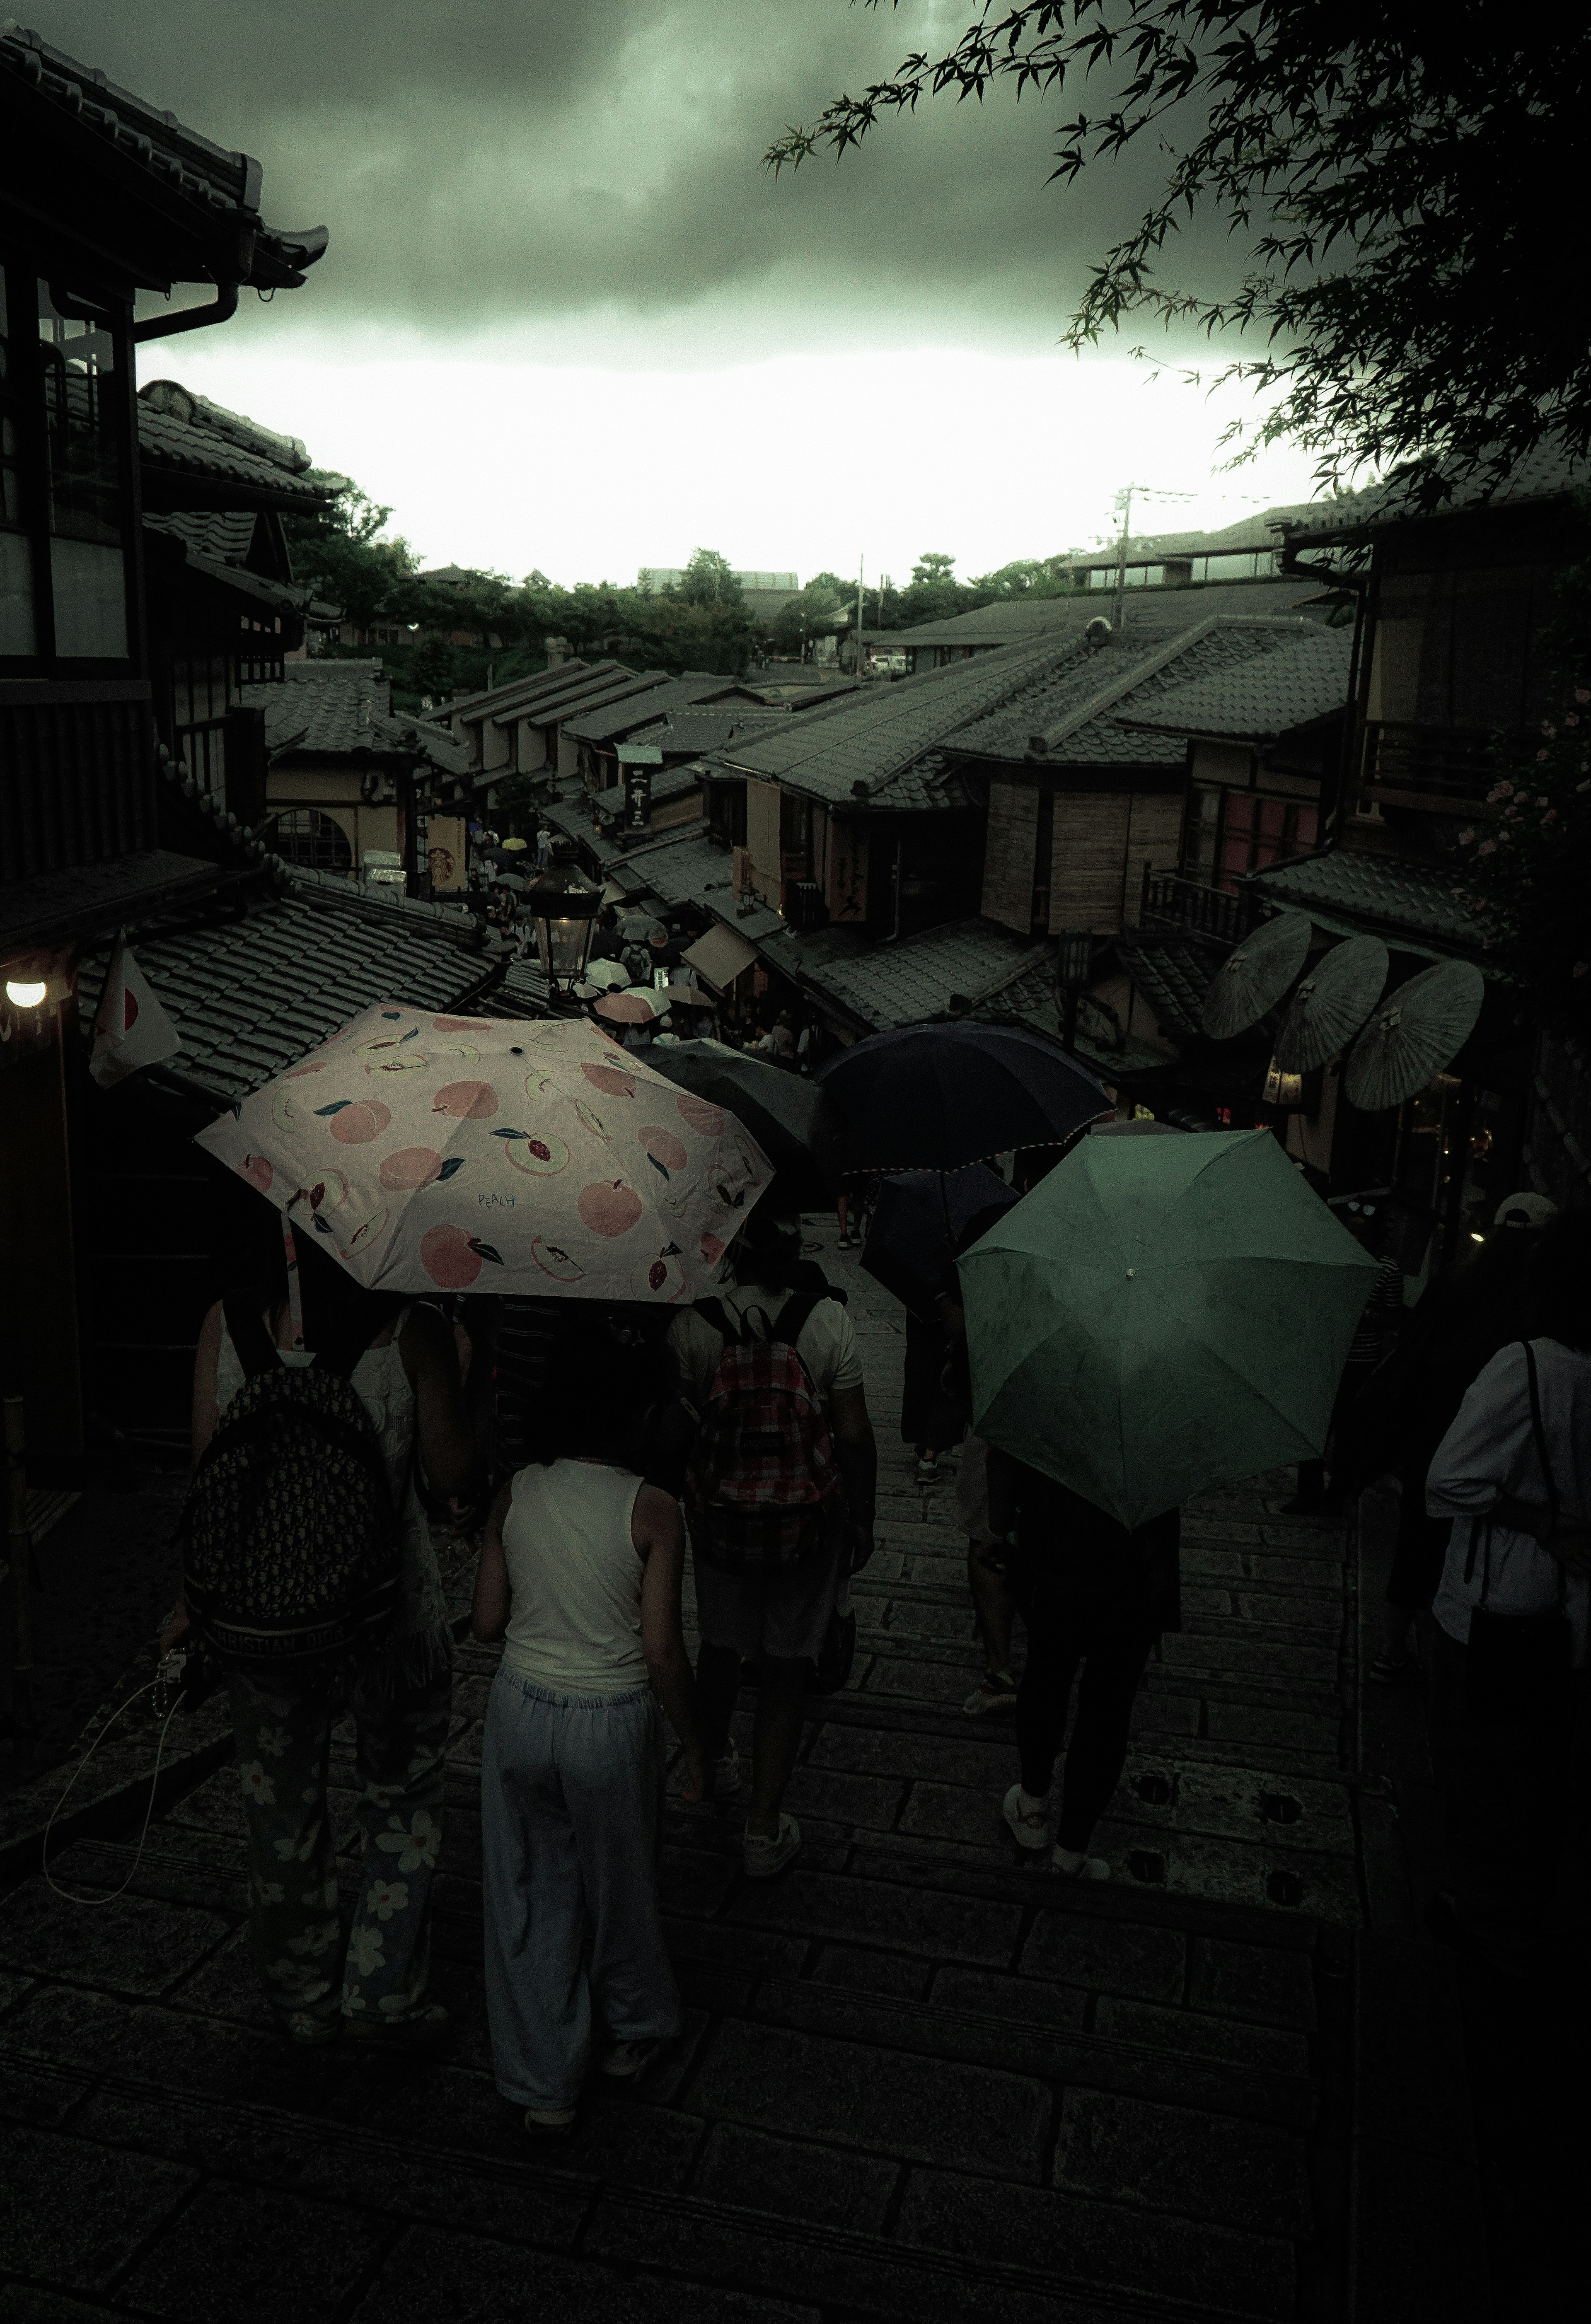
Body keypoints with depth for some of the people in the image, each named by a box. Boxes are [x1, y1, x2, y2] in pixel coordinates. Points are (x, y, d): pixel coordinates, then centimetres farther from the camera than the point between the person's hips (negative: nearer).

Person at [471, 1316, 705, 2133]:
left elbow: (485, 1624, -1)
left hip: (520, 1711, 3)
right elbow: (662, 1652, -16)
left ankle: (544, 2086, 30)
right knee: (617, 1885, 22)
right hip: (611, 1726, -3)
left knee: (530, 1892, 18)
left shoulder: (516, 1494, -7)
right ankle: (632, 2030, 46)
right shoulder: (651, 1511, -18)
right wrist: (693, 1743, -2)